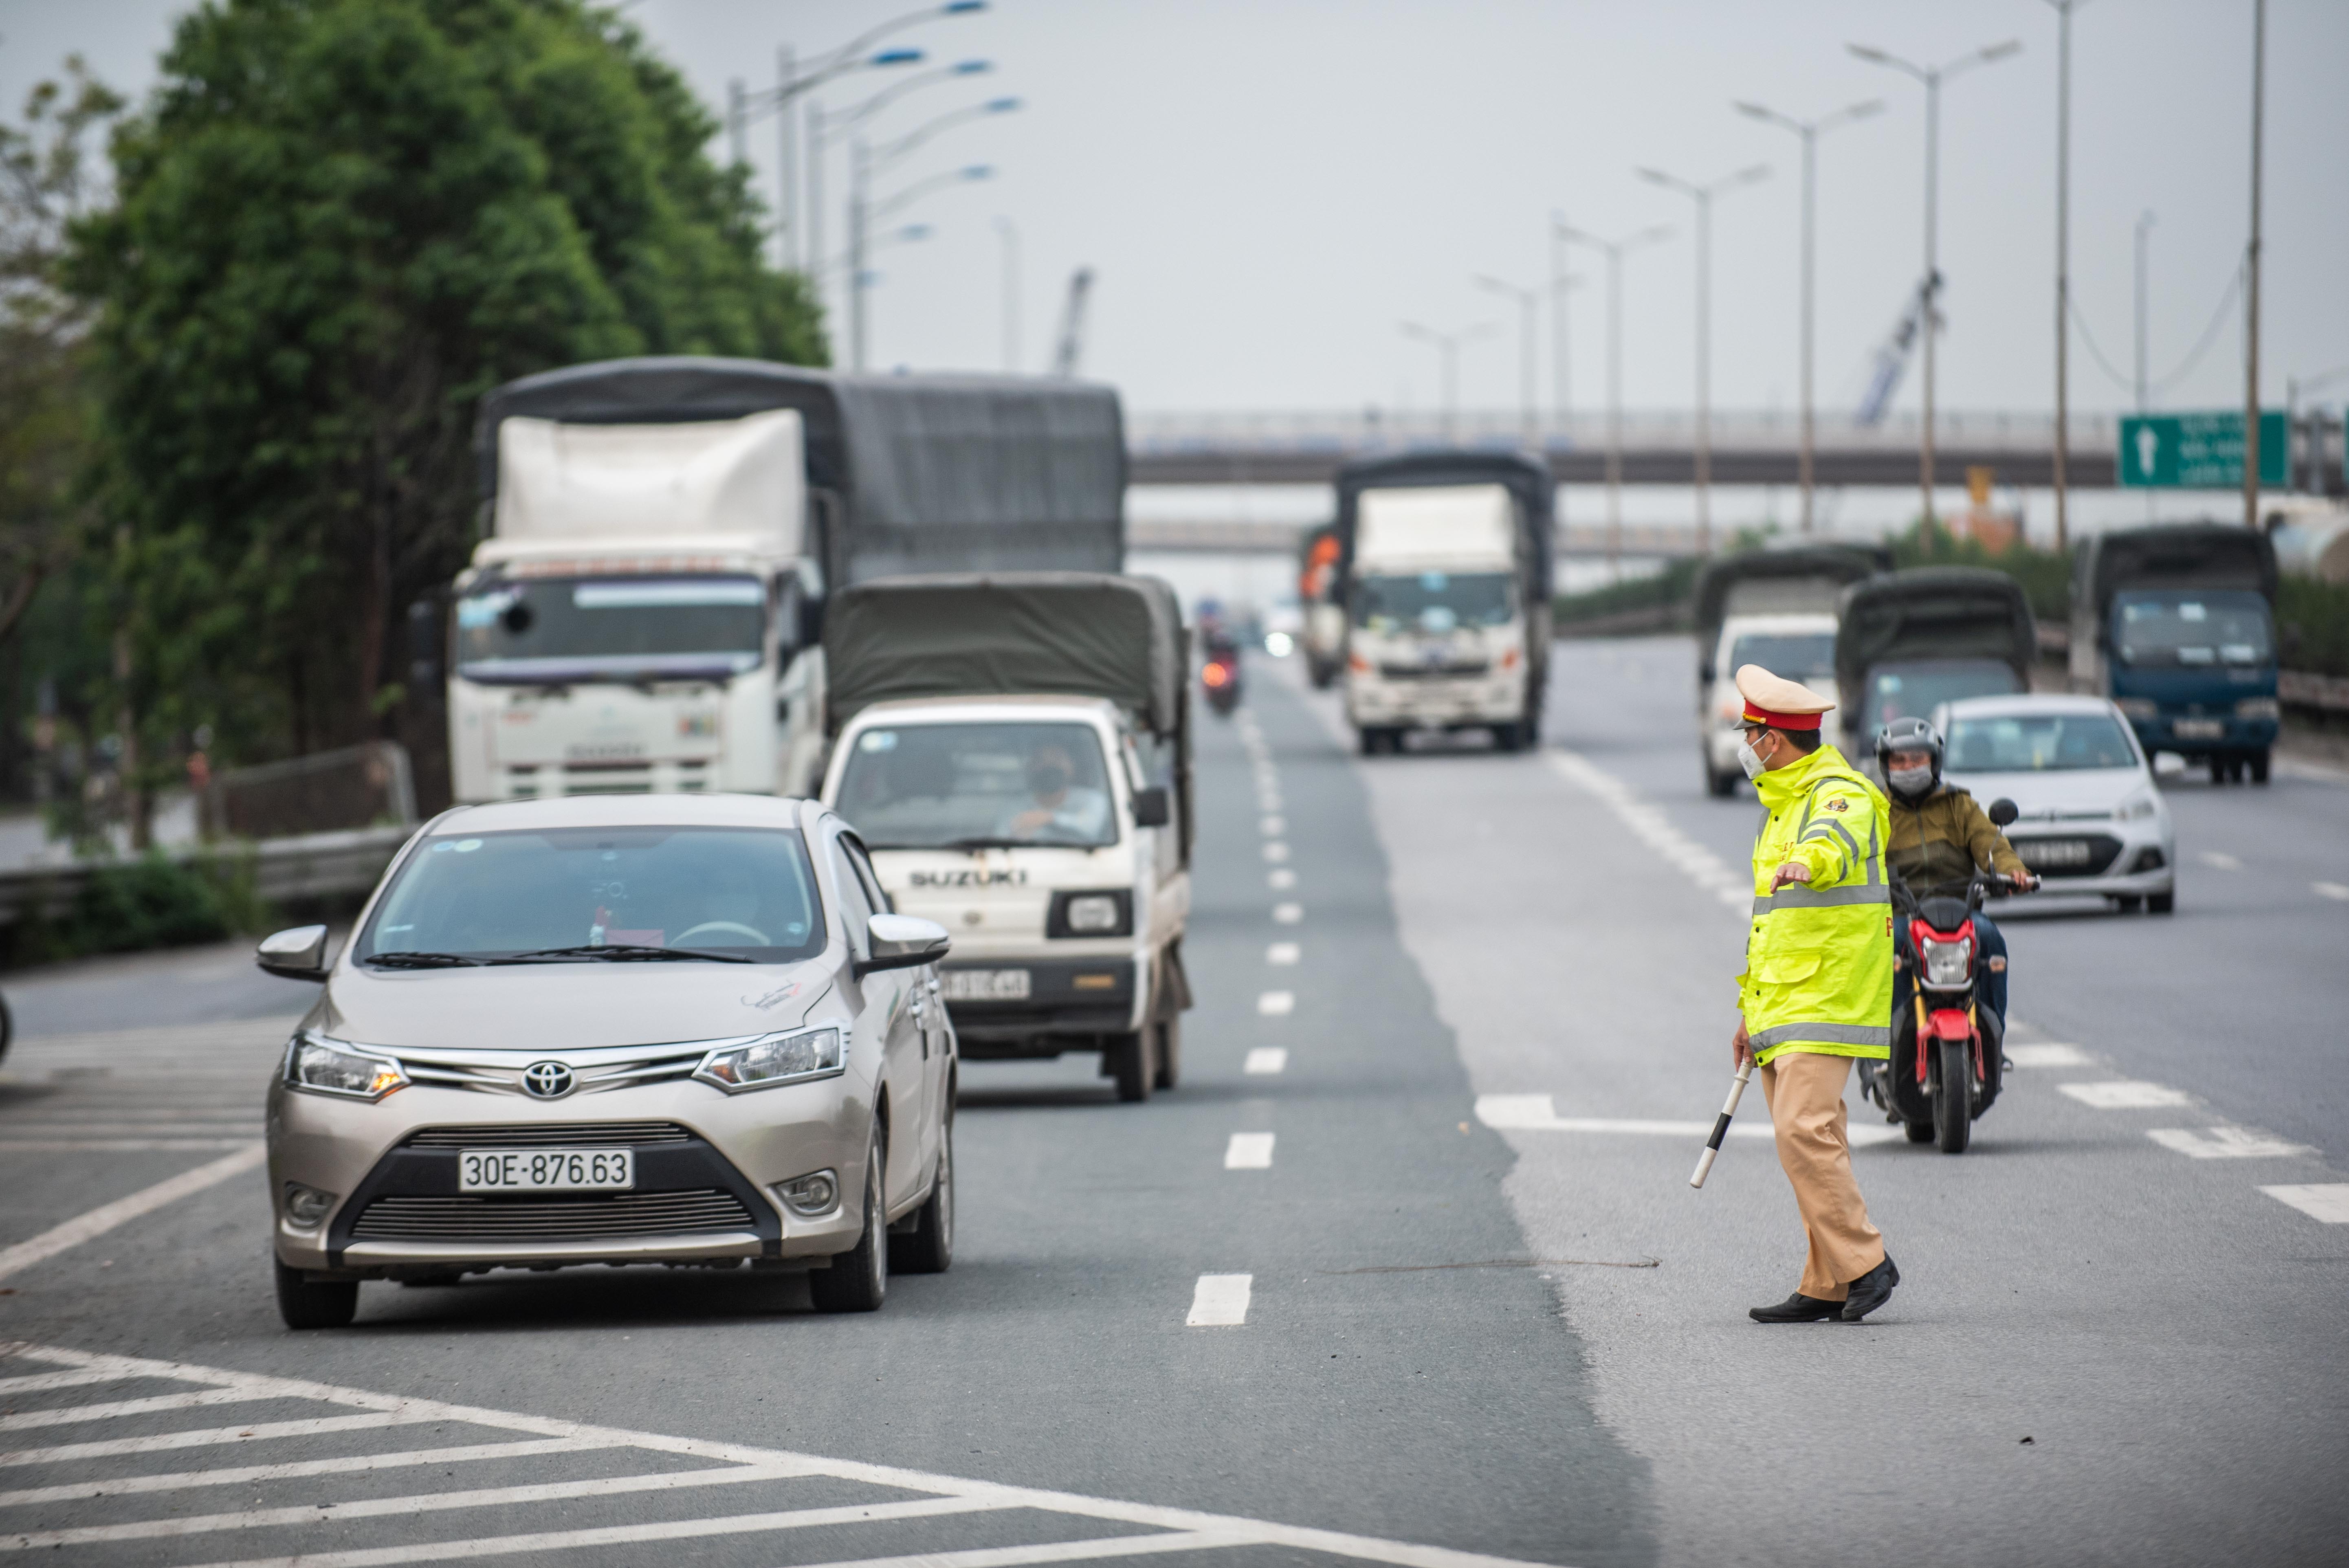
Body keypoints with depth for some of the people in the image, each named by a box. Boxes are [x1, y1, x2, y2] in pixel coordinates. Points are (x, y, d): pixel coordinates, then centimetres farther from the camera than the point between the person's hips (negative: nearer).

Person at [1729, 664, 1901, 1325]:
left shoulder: (1840, 794, -11)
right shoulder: (1783, 805, 21)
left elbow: (1836, 839, -37)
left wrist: (1805, 864, -60)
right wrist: (1750, 1009, 27)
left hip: (1826, 998, -10)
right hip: (1783, 1008, 10)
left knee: (1804, 1132, -19)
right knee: (1806, 1137, 8)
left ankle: (1863, 1263, -15)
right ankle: (1827, 1288, 10)